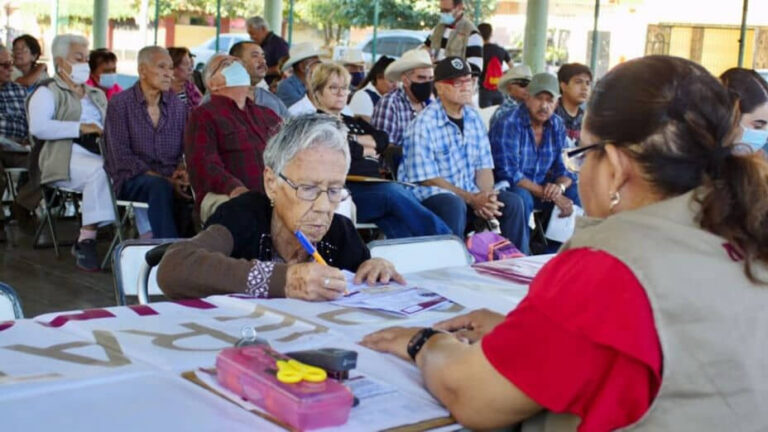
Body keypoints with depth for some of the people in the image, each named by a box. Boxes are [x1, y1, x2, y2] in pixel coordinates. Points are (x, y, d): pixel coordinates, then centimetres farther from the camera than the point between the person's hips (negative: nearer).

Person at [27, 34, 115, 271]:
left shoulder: (97, 94, 31)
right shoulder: (47, 92, 10)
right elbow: (38, 127, -8)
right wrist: (80, 128, -15)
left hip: (102, 154, 5)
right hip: (66, 156, -5)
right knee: (100, 171, -38)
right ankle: (87, 240, -32)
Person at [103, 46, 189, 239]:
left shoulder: (178, 106, 15)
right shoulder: (120, 104, 1)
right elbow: (122, 157, -8)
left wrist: (183, 171, -14)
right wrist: (163, 179, -19)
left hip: (171, 178, 3)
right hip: (132, 180, -3)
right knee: (159, 187, -38)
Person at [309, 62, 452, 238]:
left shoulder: (353, 122, 33)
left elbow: (383, 139, 15)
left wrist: (355, 139, 0)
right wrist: (368, 150, 8)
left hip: (377, 185, 6)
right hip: (350, 189, -6)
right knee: (394, 194, -34)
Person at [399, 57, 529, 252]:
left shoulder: (473, 118, 9)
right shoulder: (423, 125, -13)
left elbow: (484, 166, 9)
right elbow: (428, 179, -17)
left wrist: (485, 198, -12)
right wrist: (471, 199, -20)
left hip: (469, 192, 7)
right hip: (428, 194, -7)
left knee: (512, 202, -11)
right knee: (454, 205, -36)